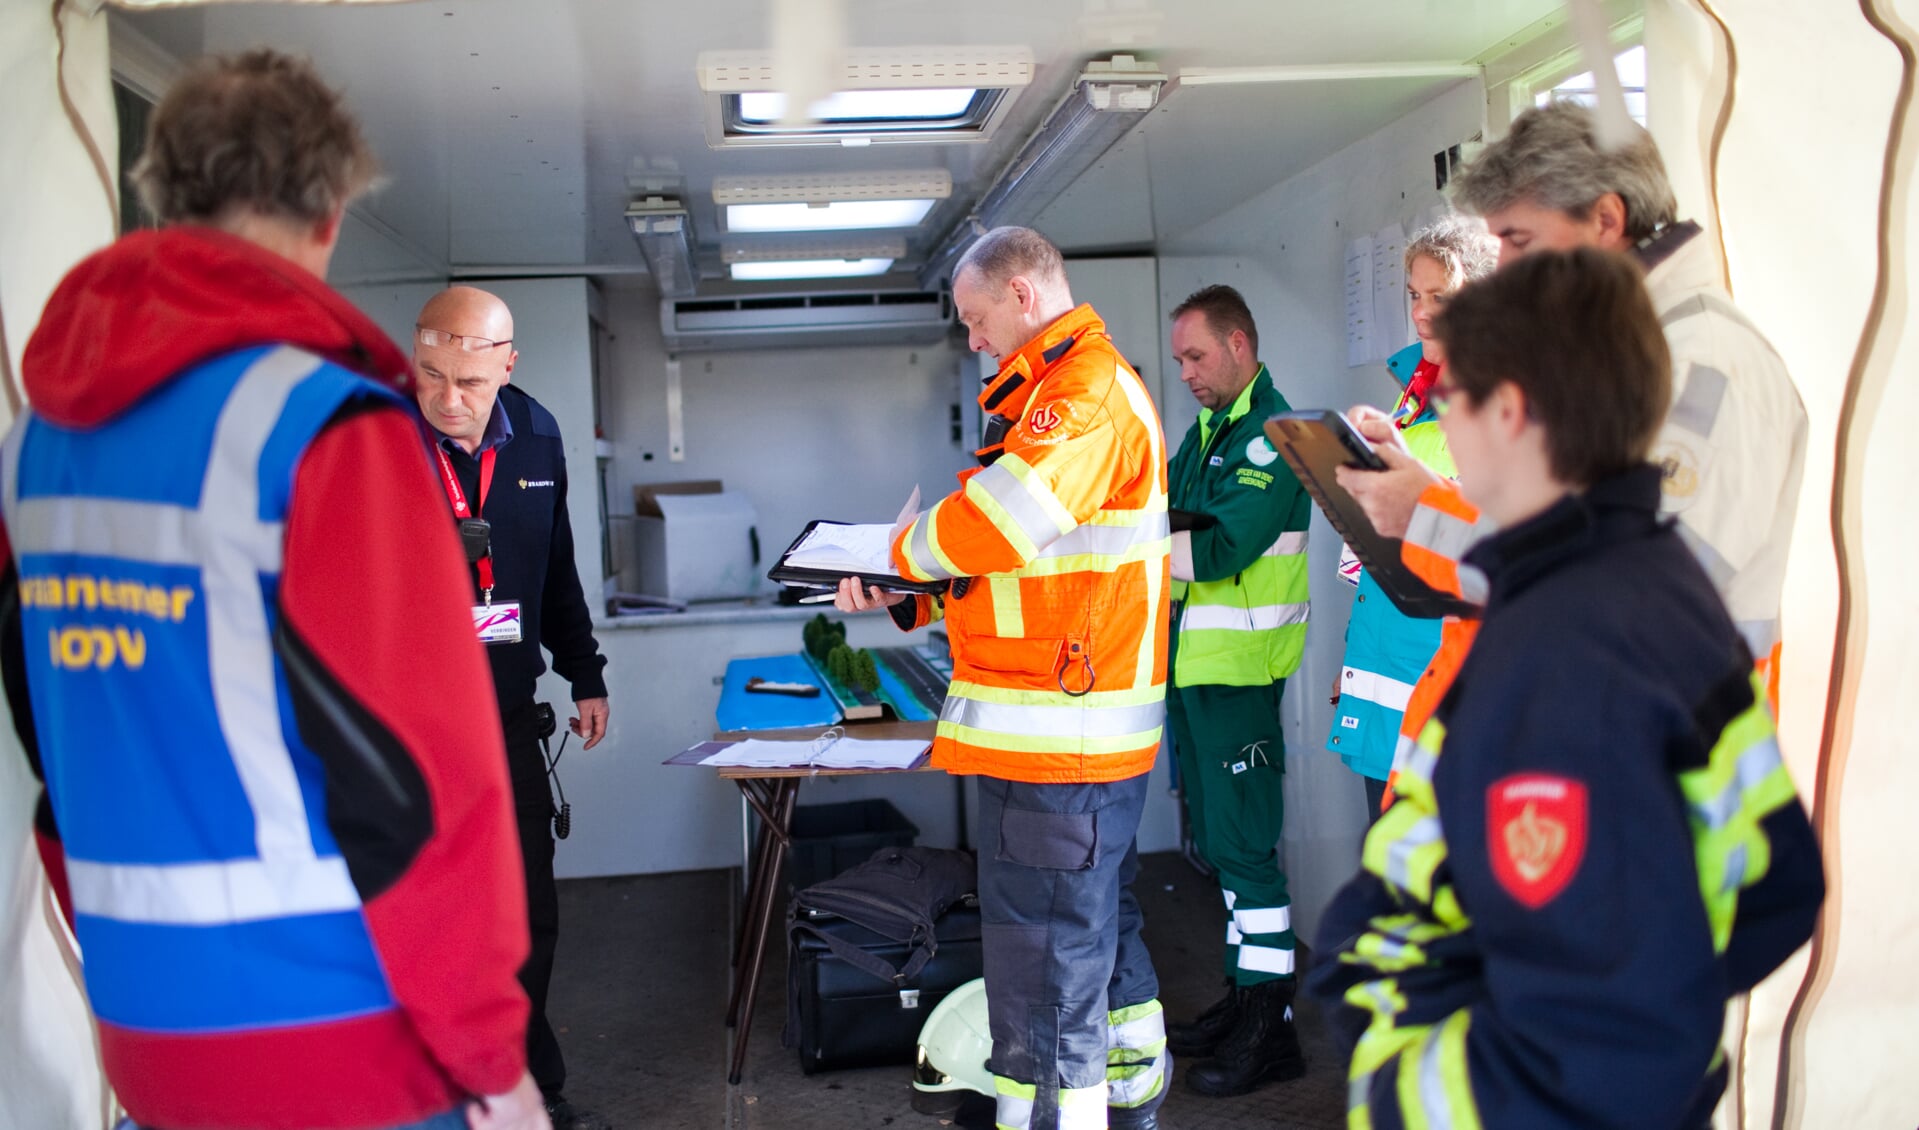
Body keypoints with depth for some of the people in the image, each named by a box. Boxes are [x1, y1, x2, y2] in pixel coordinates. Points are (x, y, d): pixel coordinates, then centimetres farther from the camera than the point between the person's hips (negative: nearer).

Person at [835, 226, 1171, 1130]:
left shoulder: (1088, 388, -13)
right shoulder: (1052, 392, 21)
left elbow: (1000, 523, -27)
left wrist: (909, 549, -7)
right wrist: (908, 596, 11)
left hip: (1056, 738, -11)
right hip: (1083, 726, 11)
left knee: (1042, 971, -5)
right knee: (1100, 937, 22)